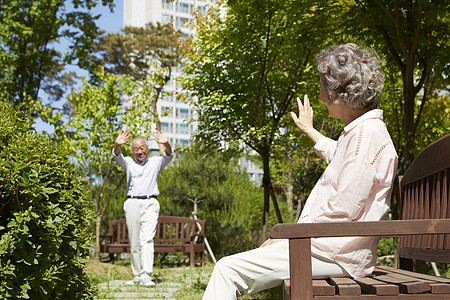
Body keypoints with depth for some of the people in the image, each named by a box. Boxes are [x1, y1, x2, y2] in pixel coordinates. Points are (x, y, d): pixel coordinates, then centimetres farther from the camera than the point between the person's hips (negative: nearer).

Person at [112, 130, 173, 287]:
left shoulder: (156, 162, 11)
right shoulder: (128, 162, 13)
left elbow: (168, 156, -9)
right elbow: (117, 156, -7)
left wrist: (166, 144, -32)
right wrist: (117, 145, -31)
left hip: (150, 204, -2)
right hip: (132, 204, 2)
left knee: (147, 239, -15)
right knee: (134, 243, 4)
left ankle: (146, 276, -24)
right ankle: (137, 275, 14)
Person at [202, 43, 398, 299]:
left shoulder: (367, 132, -16)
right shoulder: (359, 131, 17)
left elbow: (344, 210, -22)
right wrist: (309, 130, 56)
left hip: (336, 254, -10)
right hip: (326, 244, 10)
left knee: (229, 270, -13)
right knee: (230, 267, 12)